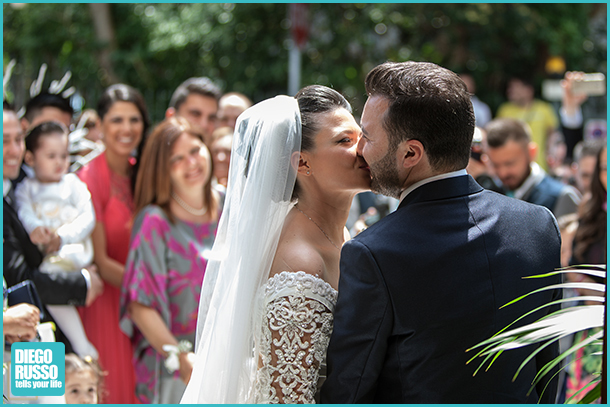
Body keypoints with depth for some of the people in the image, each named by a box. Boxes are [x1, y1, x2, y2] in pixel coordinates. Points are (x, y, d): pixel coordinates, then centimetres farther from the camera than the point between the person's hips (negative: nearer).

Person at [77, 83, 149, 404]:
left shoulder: (140, 173, 9)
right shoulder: (90, 179, -11)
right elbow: (99, 261, -13)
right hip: (106, 303, -6)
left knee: (139, 390, 5)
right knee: (112, 392, -5)